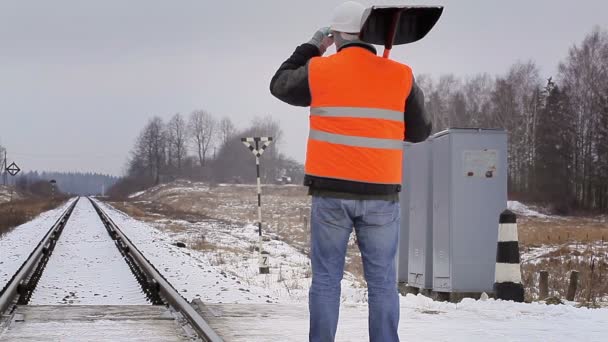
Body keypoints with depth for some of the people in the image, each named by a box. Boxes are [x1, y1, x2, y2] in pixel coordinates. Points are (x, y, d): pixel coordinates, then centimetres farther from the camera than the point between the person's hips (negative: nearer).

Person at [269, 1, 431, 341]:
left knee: (326, 279, 6)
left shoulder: (318, 71, -2)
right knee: (383, 282, 5)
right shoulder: (401, 76, 0)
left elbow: (280, 85, 18)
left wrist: (310, 49, 26)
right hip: (382, 193, 0)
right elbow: (420, 131, 9)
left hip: (331, 190, 0)